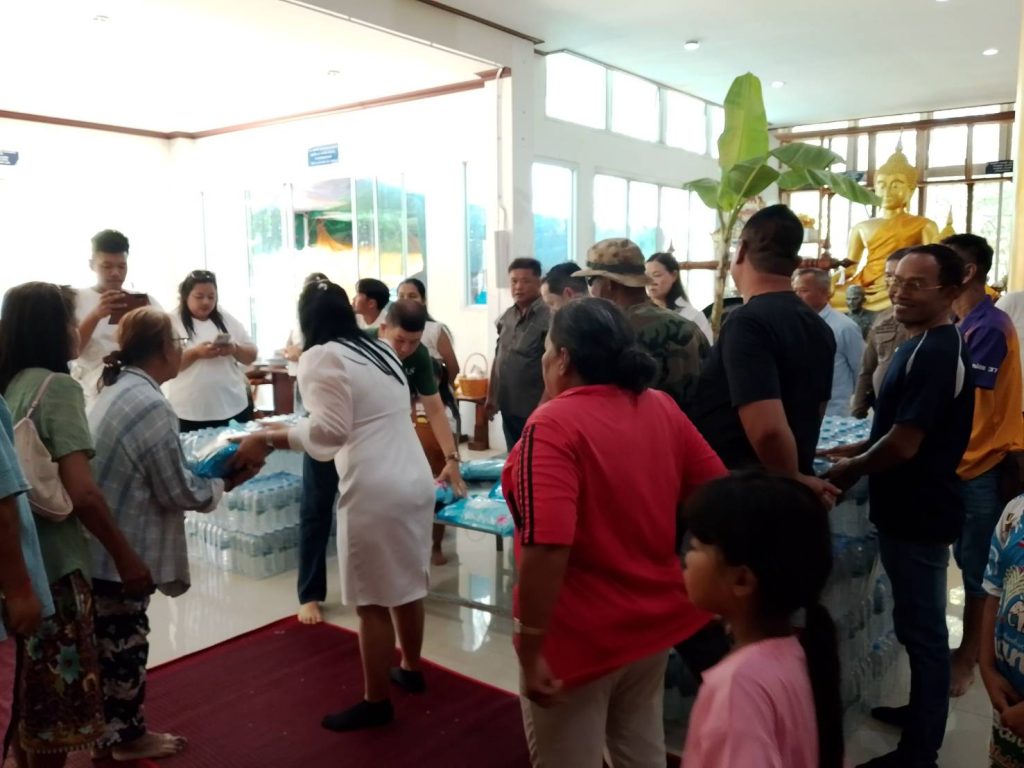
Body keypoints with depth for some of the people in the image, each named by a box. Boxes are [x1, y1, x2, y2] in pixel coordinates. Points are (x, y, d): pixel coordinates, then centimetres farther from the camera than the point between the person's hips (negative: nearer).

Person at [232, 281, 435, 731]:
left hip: (375, 492, -8)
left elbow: (329, 431, -18)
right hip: (416, 481, 8)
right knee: (407, 585, 21)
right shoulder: (381, 351, 16)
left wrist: (268, 438, -17)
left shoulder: (321, 358, -7)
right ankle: (410, 669, 38)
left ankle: (375, 702, 17)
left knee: (373, 601, 4)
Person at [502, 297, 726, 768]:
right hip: (654, 621, 7)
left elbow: (547, 545, -30)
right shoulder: (663, 409, -1)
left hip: (581, 637, -6)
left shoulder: (553, 425, -22)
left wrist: (530, 648, -22)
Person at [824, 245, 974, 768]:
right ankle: (923, 711, 39)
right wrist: (859, 450, 11)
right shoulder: (930, 345, 10)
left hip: (917, 512, -10)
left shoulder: (933, 353, -23)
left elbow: (904, 444, -26)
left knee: (919, 626, 3)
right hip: (916, 506, 10)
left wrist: (851, 469, -10)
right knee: (920, 622, 22)